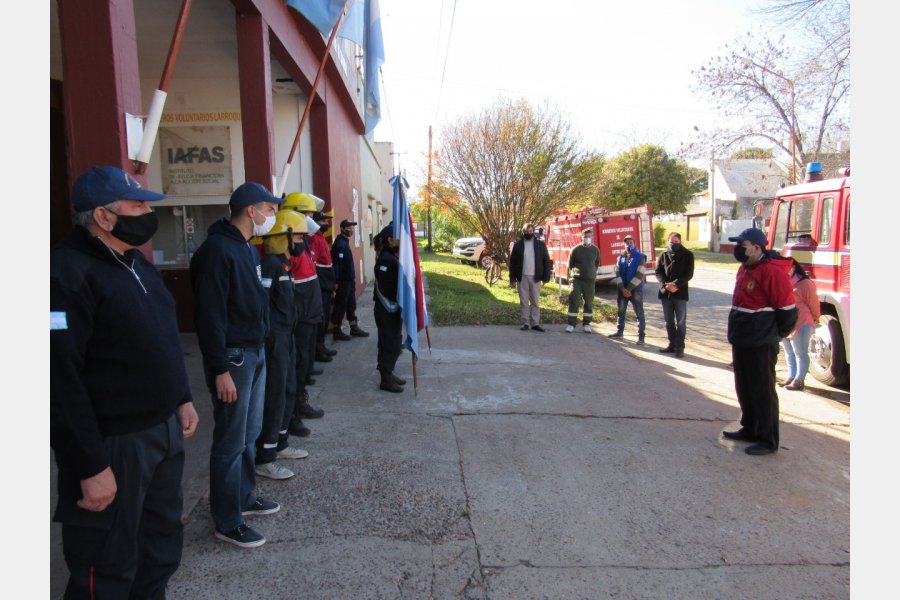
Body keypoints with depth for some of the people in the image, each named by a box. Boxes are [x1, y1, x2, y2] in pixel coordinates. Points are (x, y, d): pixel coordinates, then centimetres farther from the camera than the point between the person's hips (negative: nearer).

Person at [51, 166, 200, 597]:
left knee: (161, 552, 23)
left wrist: (181, 398, 17)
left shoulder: (134, 262, 10)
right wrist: (91, 466, -22)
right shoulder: (69, 272, -19)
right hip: (113, 444, -9)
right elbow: (61, 379, -23)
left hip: (163, 431, 9)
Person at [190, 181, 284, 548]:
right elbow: (209, 316, -21)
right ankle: (226, 522, 14)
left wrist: (259, 348, 13)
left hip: (255, 352, 9)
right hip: (232, 356, -9)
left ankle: (245, 497, 34)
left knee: (250, 434, 18)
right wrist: (220, 370, -21)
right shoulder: (218, 250, -17)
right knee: (231, 441, 1)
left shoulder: (249, 249, 12)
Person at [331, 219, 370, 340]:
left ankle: (354, 328, 25)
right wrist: (336, 281, -26)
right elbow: (337, 263, -23)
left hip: (349, 280, 10)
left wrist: (352, 278, 17)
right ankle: (337, 331, 8)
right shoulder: (340, 243, -16)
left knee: (351, 305, 16)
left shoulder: (345, 242, 14)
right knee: (340, 306, -1)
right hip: (343, 281, -10)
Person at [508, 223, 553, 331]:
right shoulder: (518, 244, 2)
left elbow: (546, 261, 3)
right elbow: (512, 262, 2)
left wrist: (546, 277, -4)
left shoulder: (541, 244, 4)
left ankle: (535, 323, 10)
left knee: (535, 302, 5)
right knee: (523, 302, 3)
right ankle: (525, 323, 9)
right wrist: (512, 278, -3)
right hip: (522, 277, 0)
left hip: (535, 277, 1)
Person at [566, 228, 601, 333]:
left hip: (590, 280, 2)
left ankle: (586, 324, 18)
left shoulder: (595, 250, 2)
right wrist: (571, 277, 8)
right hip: (576, 279, -2)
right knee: (574, 301, -7)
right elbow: (570, 264, 7)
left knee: (589, 302, 7)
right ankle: (571, 324, -1)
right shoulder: (575, 250, -3)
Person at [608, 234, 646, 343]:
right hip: (622, 290, 5)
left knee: (639, 313, -1)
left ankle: (641, 336, 3)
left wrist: (629, 289, -14)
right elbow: (618, 274, 2)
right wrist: (622, 289, -10)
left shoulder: (640, 257, -6)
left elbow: (639, 275, -13)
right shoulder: (621, 257, 7)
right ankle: (620, 331, 28)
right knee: (621, 311, 14)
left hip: (636, 290, -4)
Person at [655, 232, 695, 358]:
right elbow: (658, 272, 4)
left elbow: (689, 273, -6)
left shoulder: (687, 255, 1)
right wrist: (665, 284, -14)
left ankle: (680, 347, 5)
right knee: (669, 321, 10)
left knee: (681, 322, 0)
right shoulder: (664, 255, 9)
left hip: (680, 293, -3)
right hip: (665, 293, 3)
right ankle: (672, 344, 20)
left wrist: (676, 285, -19)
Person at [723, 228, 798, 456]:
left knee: (763, 392, 0)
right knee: (744, 388, 18)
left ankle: (768, 440, 10)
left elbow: (788, 309, -18)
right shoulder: (745, 269, 12)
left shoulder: (772, 272, -19)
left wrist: (776, 334, -5)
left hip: (761, 345, -9)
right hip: (741, 341, 10)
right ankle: (749, 430, 32)